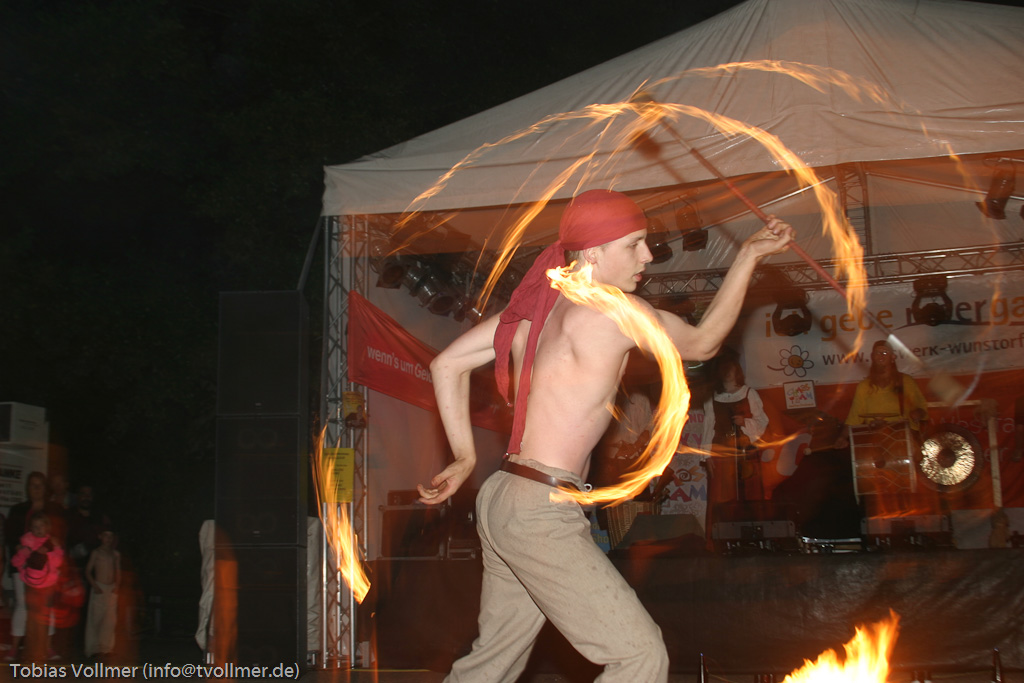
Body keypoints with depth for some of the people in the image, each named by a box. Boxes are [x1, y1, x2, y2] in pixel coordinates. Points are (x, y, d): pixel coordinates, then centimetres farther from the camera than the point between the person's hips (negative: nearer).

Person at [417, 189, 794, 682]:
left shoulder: (536, 307, 11)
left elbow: (447, 364, 13)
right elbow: (703, 342, 2)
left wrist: (465, 458, 13)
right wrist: (749, 255, 8)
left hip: (503, 500, 9)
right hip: (540, 515, -9)